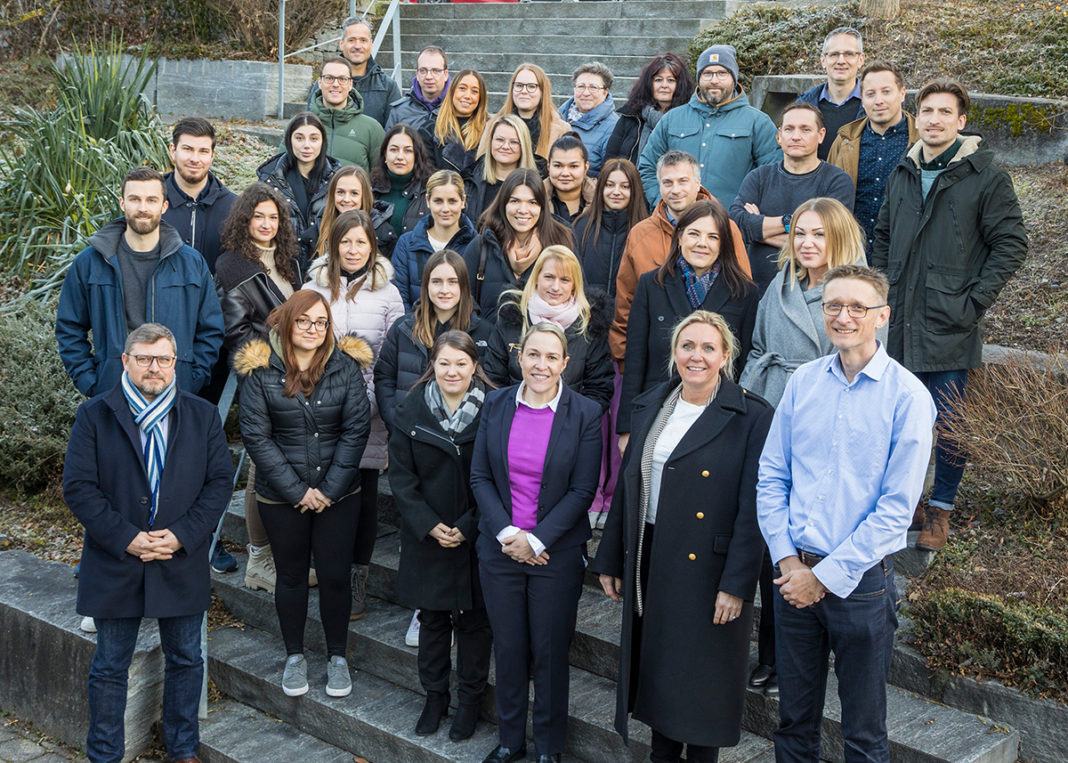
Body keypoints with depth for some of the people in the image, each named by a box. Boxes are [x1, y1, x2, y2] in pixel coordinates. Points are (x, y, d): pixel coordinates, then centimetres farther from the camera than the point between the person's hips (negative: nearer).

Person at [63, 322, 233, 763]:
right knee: (110, 666, 9)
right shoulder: (94, 416, -3)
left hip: (182, 561, 2)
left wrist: (182, 536, -13)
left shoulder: (202, 416, 3)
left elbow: (220, 481, 0)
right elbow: (77, 486, -8)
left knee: (185, 660, 13)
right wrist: (125, 538, -16)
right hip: (115, 563, -2)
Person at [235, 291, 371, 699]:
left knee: (335, 575, 5)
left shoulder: (346, 365, -3)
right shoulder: (260, 369, -6)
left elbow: (356, 429, -4)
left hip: (339, 493, 1)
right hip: (281, 497, 0)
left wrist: (329, 488, -10)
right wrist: (298, 491, -12)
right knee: (291, 575, 12)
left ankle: (337, 656, 23)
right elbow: (256, 435, -8)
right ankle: (294, 656, 29)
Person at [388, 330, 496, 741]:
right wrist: (428, 525, -11)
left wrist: (468, 527, -13)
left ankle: (470, 700, 25)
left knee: (473, 620, 9)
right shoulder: (412, 410, -3)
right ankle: (435, 696, 30)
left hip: (476, 537, -2)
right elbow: (401, 476, -1)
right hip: (426, 537, 2)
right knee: (432, 618, 13)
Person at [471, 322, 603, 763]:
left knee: (550, 652, 8)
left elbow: (583, 490, -9)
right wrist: (506, 534, -11)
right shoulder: (496, 405, 1)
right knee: (508, 648, 13)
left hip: (556, 554, -2)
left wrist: (536, 540, -14)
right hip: (499, 549, 3)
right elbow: (480, 476, 1)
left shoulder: (585, 414, -8)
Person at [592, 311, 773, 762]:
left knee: (702, 673, 7)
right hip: (650, 563, 5)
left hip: (708, 569, -5)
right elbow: (627, 487, 12)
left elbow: (751, 508, -13)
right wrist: (610, 561, 12)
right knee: (656, 666, 16)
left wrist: (737, 584, -17)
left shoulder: (751, 417, -10)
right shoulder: (649, 408, 7)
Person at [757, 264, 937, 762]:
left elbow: (896, 507, -12)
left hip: (861, 582, -3)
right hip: (794, 573, 4)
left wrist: (827, 576, -13)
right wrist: (786, 558, -5)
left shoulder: (908, 396, -10)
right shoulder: (803, 381, 3)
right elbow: (770, 477, 6)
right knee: (794, 720, 16)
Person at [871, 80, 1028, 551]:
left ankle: (940, 511, 15)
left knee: (951, 423, 0)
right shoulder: (903, 174, 12)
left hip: (950, 324, -5)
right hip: (899, 322, 5)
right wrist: (883, 293, 11)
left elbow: (1010, 245, -4)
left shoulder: (986, 176, -4)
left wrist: (974, 300, -10)